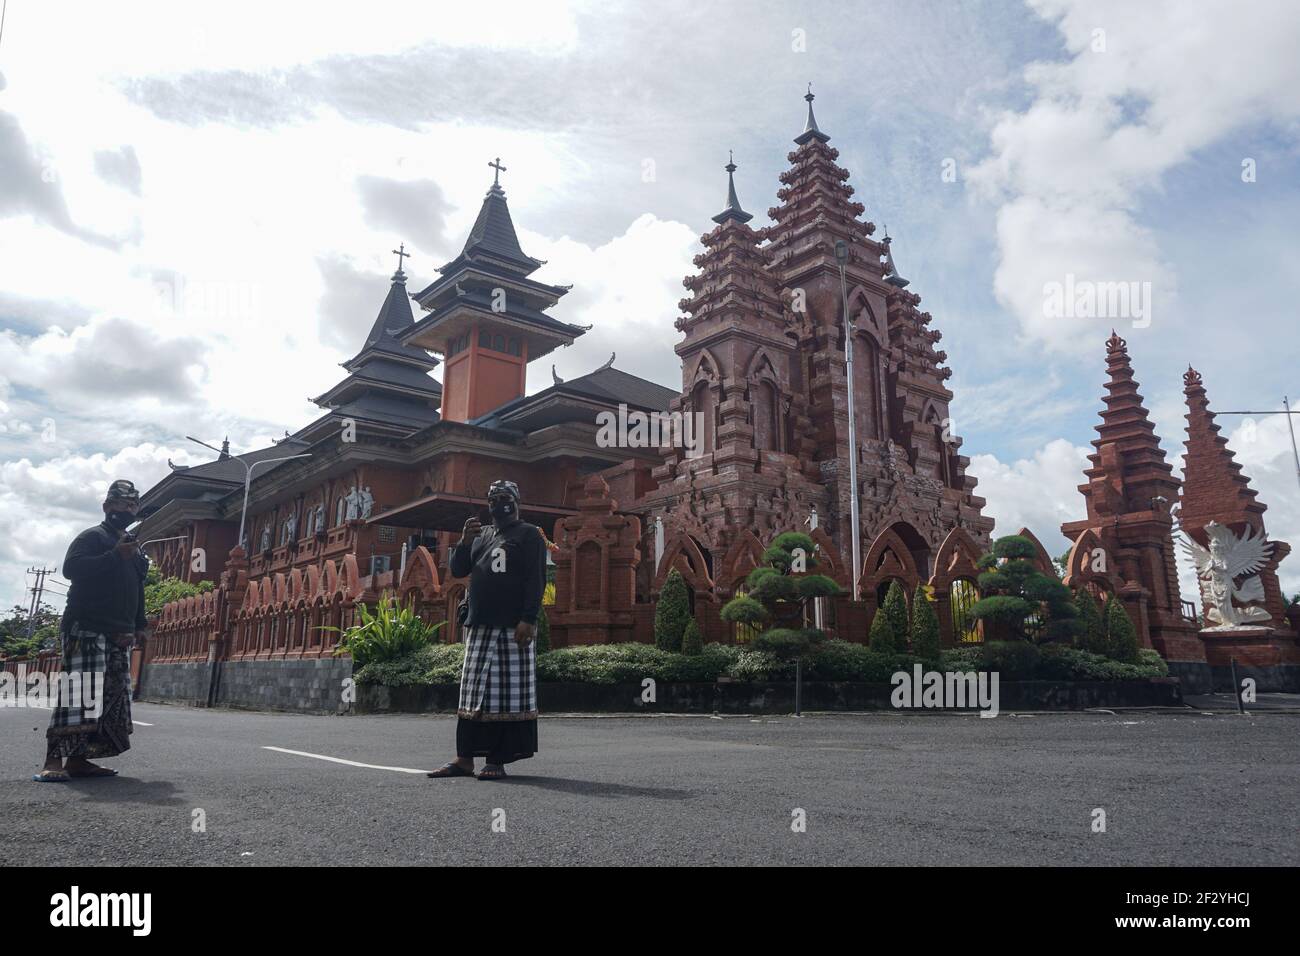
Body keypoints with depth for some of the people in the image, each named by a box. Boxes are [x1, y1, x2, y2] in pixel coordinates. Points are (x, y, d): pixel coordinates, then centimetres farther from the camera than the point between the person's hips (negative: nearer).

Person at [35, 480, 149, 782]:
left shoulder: (134, 547, 24)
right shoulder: (93, 536, -1)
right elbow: (71, 568, -17)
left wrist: (140, 624, 22)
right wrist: (115, 556, -22)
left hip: (119, 635, 9)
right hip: (87, 630, -9)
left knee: (113, 698, 3)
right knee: (80, 693, -18)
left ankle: (77, 759, 6)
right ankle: (53, 761, -18)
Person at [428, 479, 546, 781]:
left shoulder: (529, 534, 3)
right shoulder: (480, 535, 21)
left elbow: (536, 581, -6)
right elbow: (458, 570, 17)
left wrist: (528, 619, -18)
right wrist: (465, 541, -1)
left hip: (513, 628, -6)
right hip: (479, 626, 6)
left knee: (509, 694, -5)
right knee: (472, 693, 5)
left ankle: (497, 760, -2)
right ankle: (464, 758, 9)